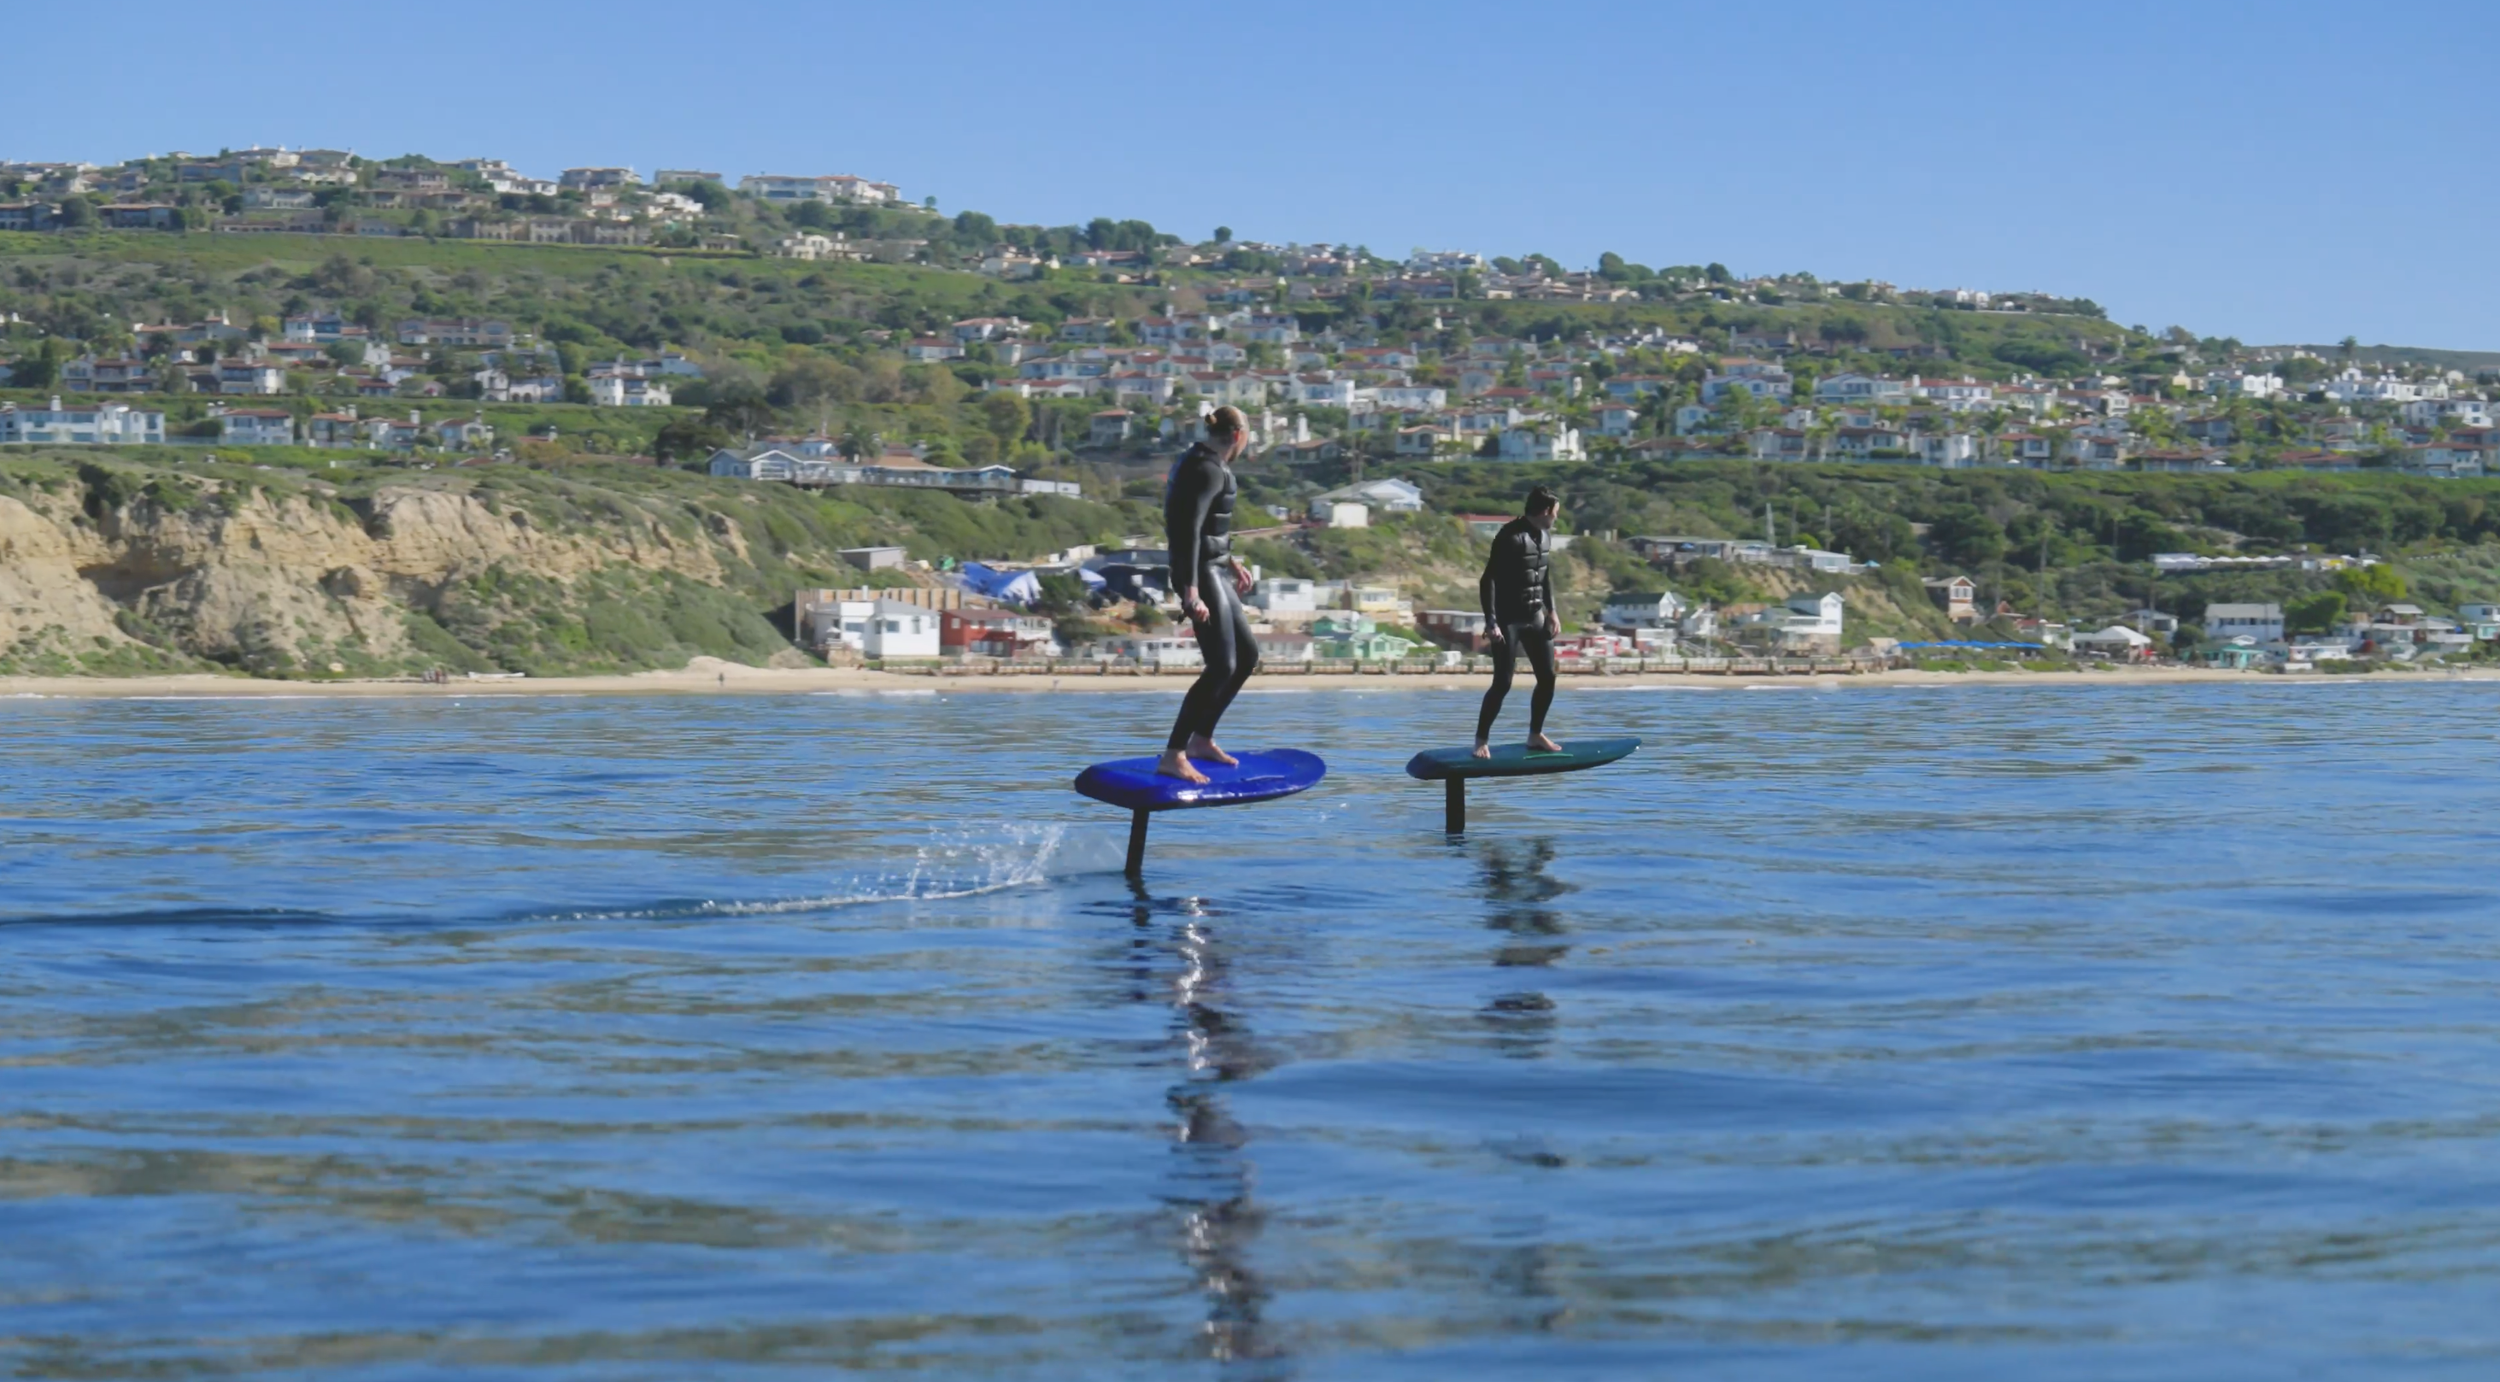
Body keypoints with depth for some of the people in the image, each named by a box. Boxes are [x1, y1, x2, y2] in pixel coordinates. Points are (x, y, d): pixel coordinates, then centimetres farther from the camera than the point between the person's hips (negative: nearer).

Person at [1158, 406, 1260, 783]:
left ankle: (1201, 740, 23)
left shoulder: (1197, 462, 14)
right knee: (1222, 666, -14)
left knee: (1247, 656, 17)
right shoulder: (1209, 470, -17)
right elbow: (1190, 529, -26)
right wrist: (1191, 592, -31)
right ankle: (1173, 757, -14)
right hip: (1202, 574, -11)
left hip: (1212, 570, 11)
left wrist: (1230, 561, 35)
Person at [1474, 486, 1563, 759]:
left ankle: (1535, 735, 22)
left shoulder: (1541, 535, 7)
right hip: (1509, 619, -8)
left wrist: (1551, 611, 18)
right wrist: (1491, 621, -25)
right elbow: (1488, 580, -21)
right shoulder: (1510, 536, -18)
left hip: (1534, 617, 8)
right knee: (1502, 683, -8)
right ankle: (1482, 741, 3)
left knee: (1548, 677, 8)